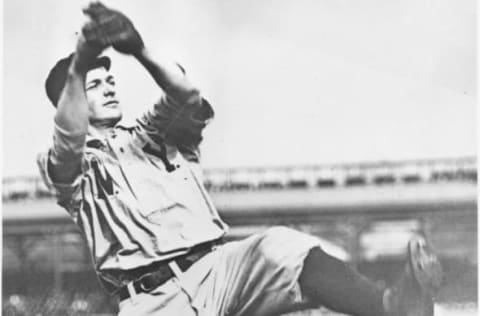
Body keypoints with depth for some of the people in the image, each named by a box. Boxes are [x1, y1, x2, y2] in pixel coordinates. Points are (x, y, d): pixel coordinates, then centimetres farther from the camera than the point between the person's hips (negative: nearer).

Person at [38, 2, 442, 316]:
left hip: (213, 270, 2)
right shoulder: (74, 164, 14)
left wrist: (139, 50, -19)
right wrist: (79, 63, -31)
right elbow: (69, 138, -14)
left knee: (278, 248, -31)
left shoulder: (149, 137, 26)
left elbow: (184, 93, 2)